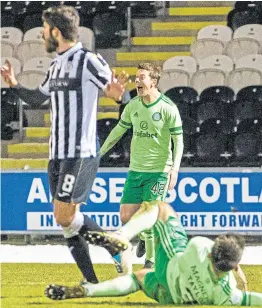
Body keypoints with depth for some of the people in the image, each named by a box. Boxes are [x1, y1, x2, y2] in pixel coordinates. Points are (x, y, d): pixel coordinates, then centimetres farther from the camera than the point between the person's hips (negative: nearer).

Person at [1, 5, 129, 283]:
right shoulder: (56, 65, 15)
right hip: (58, 154, 9)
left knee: (65, 217, -13)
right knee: (65, 219, 6)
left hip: (81, 153, -9)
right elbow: (37, 98, 31)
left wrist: (117, 93, -36)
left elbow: (117, 93, -13)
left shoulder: (89, 61, -11)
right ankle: (92, 283, 10)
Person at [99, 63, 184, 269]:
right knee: (126, 217, 2)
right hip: (136, 170, 5)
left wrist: (175, 169, -19)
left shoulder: (168, 108, -11)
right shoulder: (133, 105, 5)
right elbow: (118, 131, 17)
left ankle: (151, 259, 4)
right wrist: (99, 154, 20)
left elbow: (178, 140, -9)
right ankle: (146, 236, 32)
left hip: (159, 171, -5)